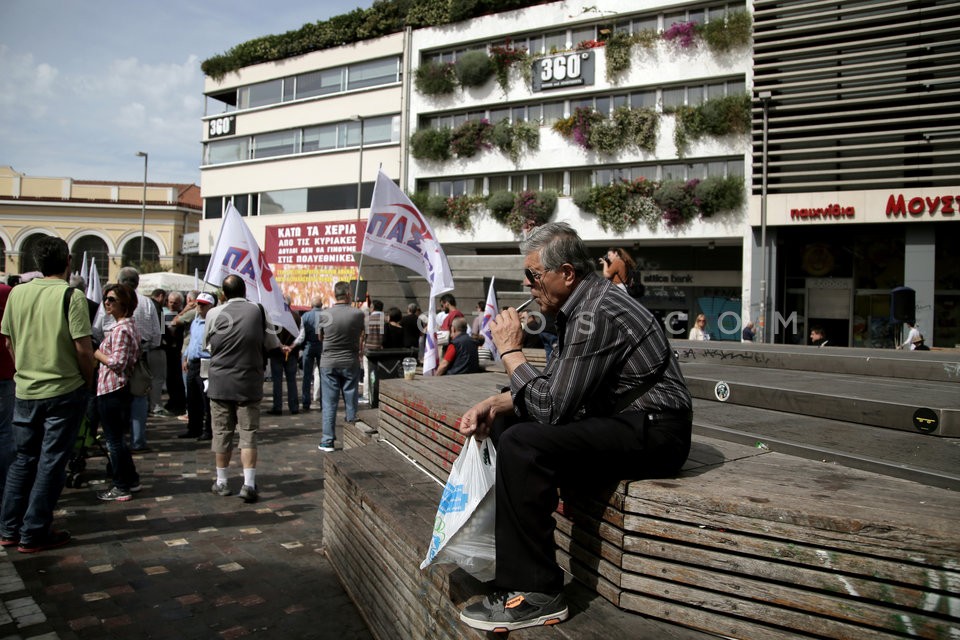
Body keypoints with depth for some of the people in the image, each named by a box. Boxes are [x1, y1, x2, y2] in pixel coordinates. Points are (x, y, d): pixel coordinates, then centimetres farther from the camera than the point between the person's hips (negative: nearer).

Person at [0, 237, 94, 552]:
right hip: (65, 390, -5)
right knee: (51, 462, 4)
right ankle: (34, 534, 12)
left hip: (25, 390, 5)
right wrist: (88, 381, -1)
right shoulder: (71, 296, -14)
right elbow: (83, 348, -16)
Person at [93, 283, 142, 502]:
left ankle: (121, 488, 9)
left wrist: (95, 353, -10)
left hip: (111, 390, -10)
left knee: (113, 440, 0)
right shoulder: (130, 326, 13)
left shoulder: (121, 330, -18)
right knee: (118, 438, 19)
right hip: (122, 388, 10)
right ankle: (131, 480, 26)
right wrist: (100, 353, 15)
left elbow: (117, 362, -23)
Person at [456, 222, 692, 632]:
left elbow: (550, 407, -24)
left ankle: (534, 593, -17)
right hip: (619, 421, 11)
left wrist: (510, 350, -13)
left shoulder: (596, 315, -22)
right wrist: (493, 404, 1)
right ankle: (506, 542, 24)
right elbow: (550, 387, 15)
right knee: (505, 422, 13)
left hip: (653, 434, -11)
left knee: (522, 444, -28)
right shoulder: (579, 306, 10)